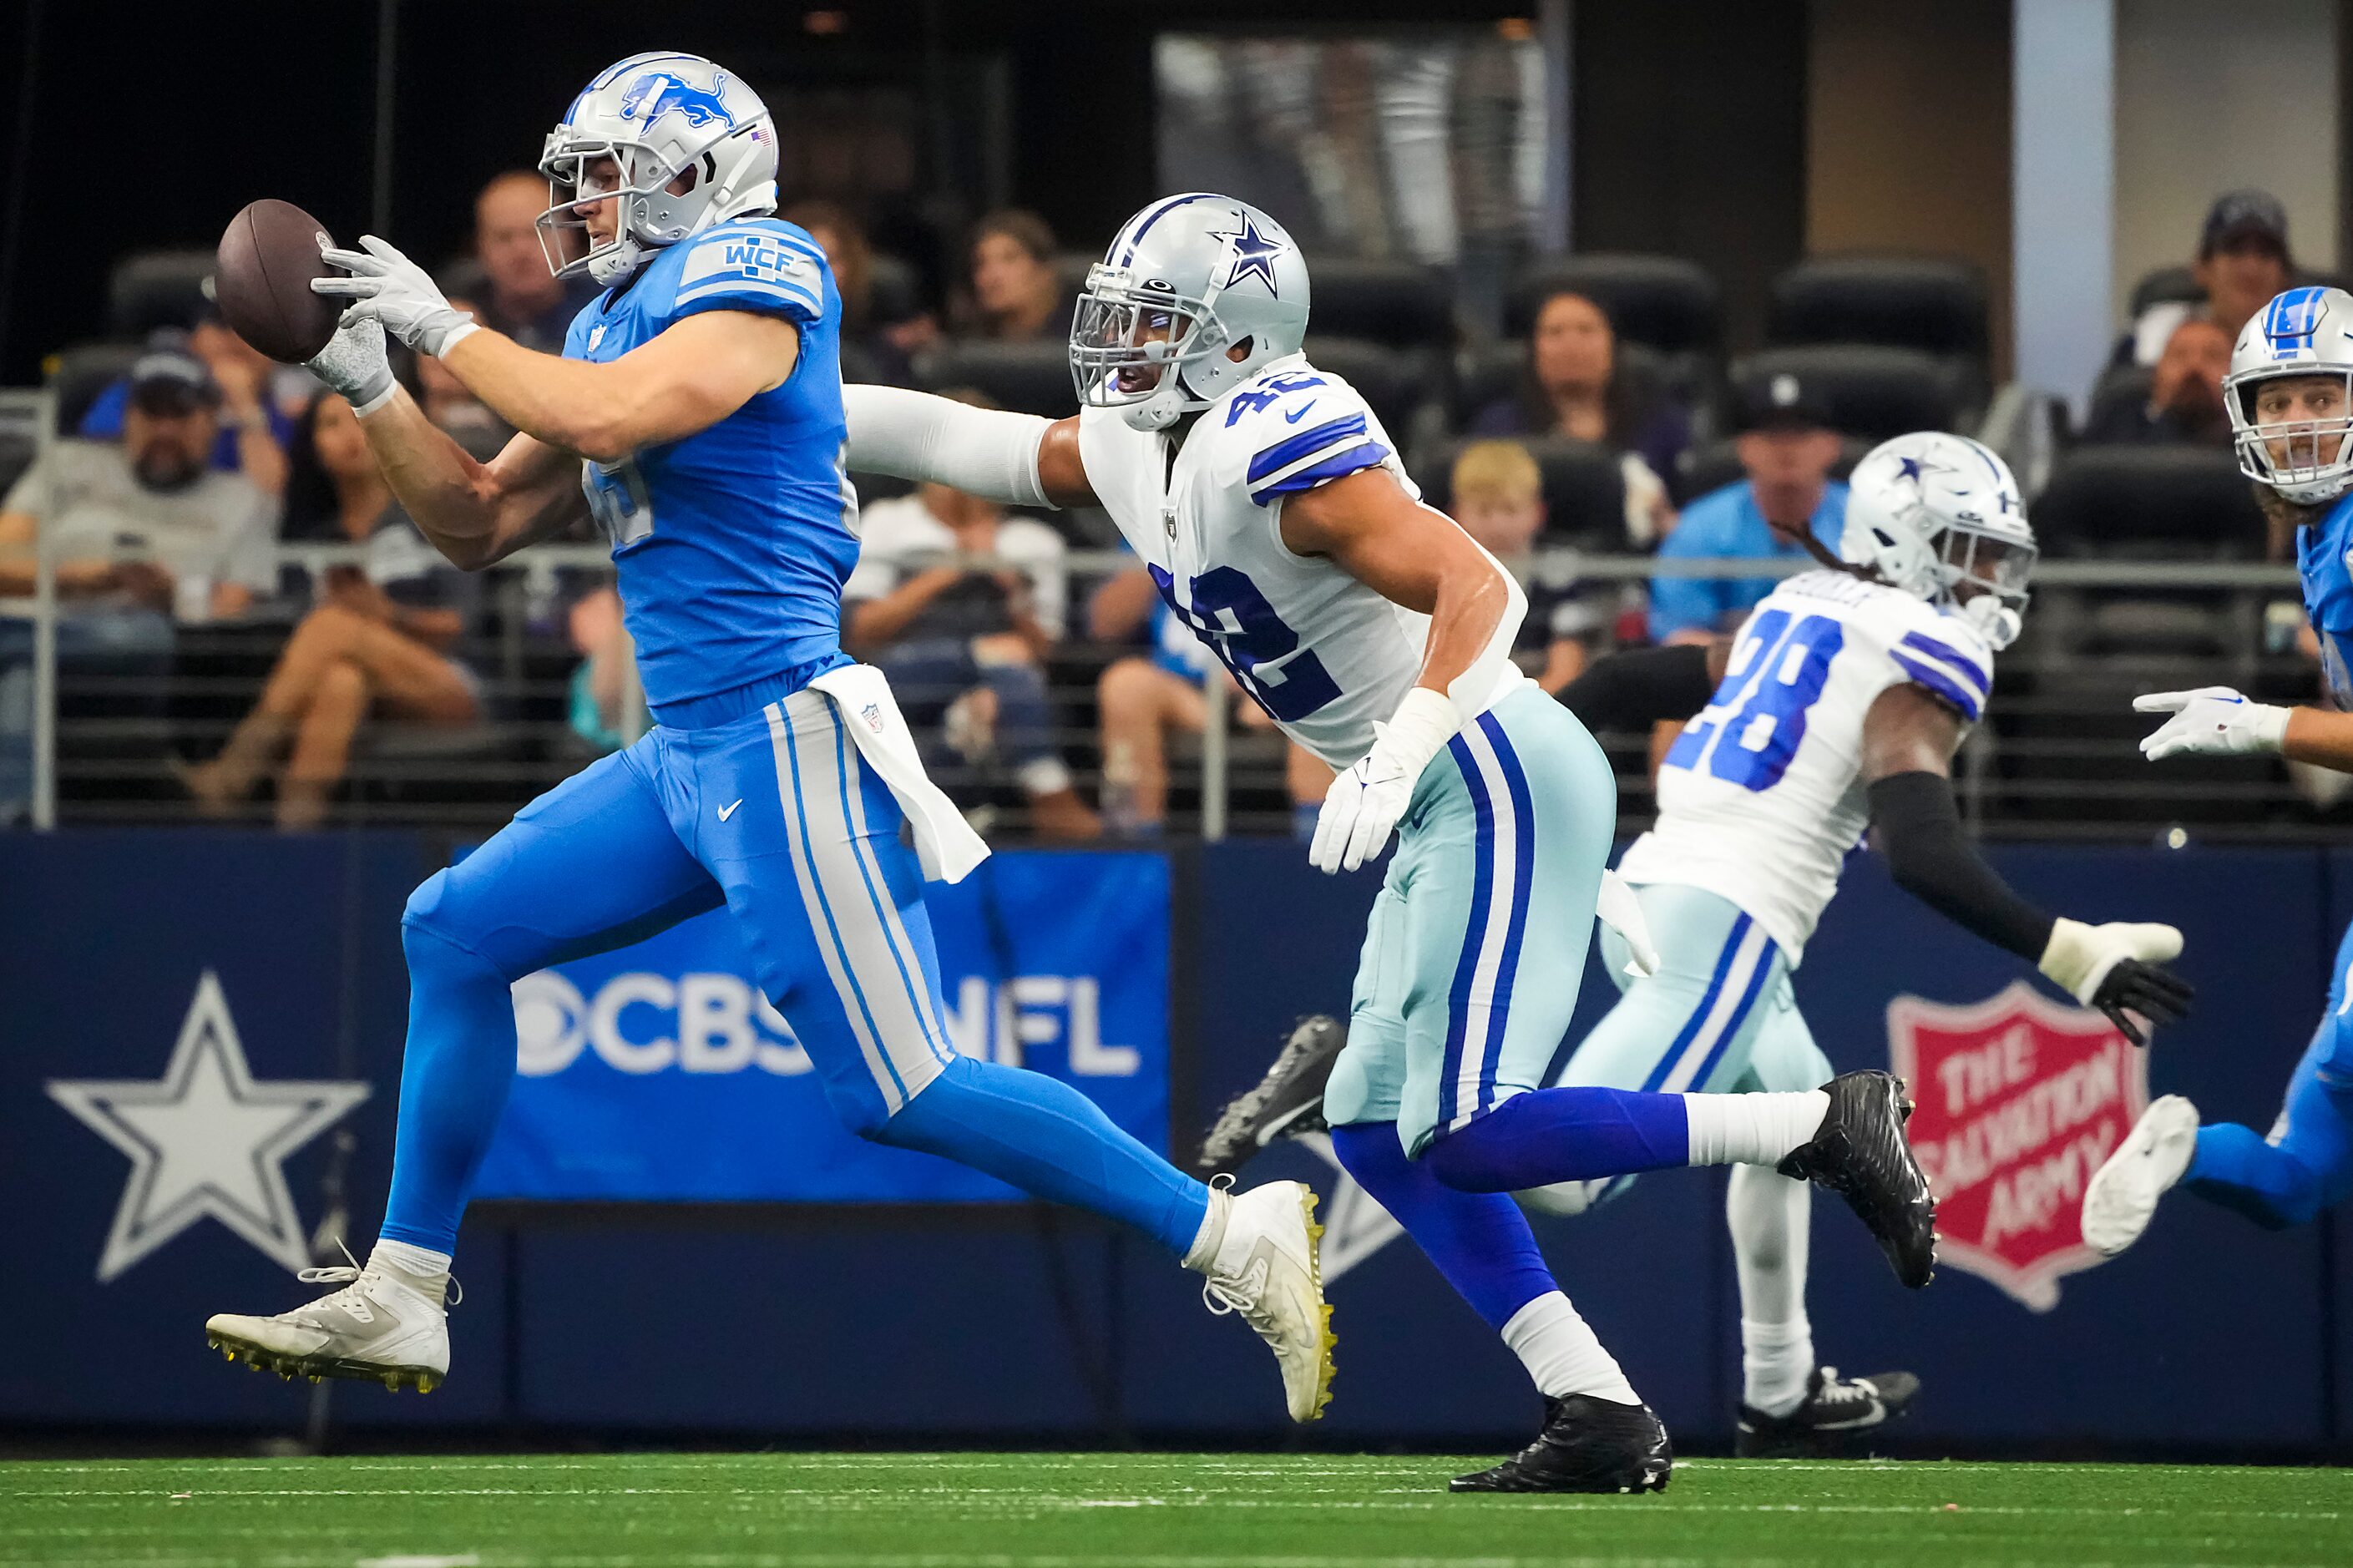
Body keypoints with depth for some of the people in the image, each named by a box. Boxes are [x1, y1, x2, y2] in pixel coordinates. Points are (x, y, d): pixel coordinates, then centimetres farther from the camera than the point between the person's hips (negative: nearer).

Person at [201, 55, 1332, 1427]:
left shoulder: (750, 276, -7)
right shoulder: (619, 325, 19)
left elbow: (615, 416, -23)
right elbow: (480, 526, 23)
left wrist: (450, 331, -11)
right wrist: (370, 388, 12)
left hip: (779, 734, -10)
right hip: (687, 755, 10)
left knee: (897, 1087, -13)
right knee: (456, 936, 12)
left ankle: (1236, 1236, -9)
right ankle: (399, 1302, 18)